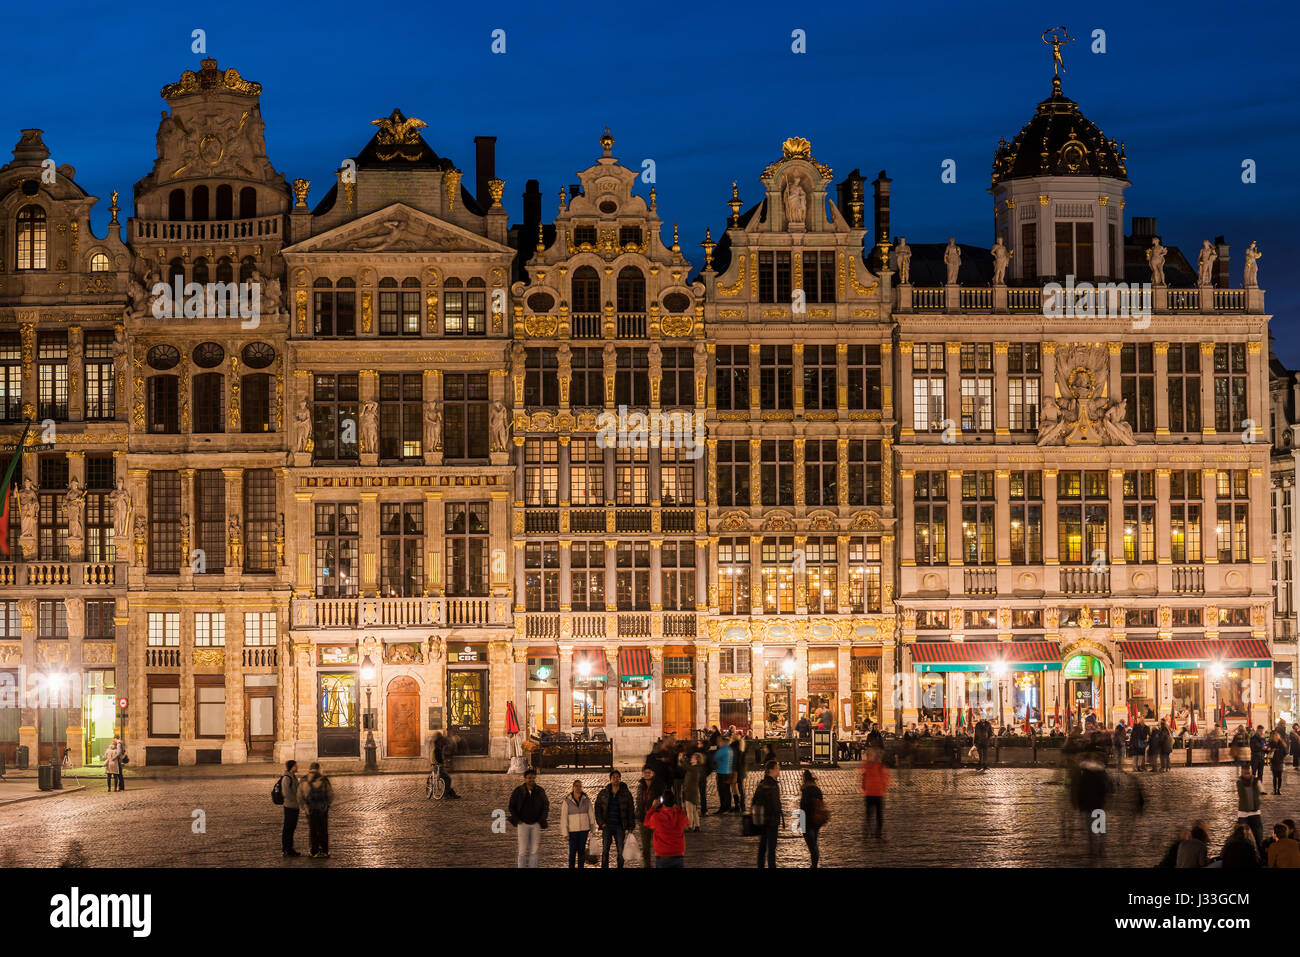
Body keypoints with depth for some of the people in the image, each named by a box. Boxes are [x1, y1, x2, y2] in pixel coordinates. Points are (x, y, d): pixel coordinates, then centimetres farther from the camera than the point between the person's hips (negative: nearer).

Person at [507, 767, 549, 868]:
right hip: (523, 823, -2)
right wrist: (517, 820, -4)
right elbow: (512, 807, 4)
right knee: (523, 850, -4)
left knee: (534, 851, 4)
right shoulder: (518, 791, -4)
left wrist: (541, 821, 2)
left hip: (536, 824, 2)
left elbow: (546, 806, 10)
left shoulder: (540, 791, 1)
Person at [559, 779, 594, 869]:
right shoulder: (567, 801, -5)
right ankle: (571, 868, 5)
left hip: (584, 829, 2)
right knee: (573, 851, -4)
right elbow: (564, 817, -4)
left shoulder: (586, 800, 1)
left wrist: (592, 830, 4)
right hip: (572, 830, -2)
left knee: (582, 850, 3)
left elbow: (590, 815, 6)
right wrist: (565, 833, -8)